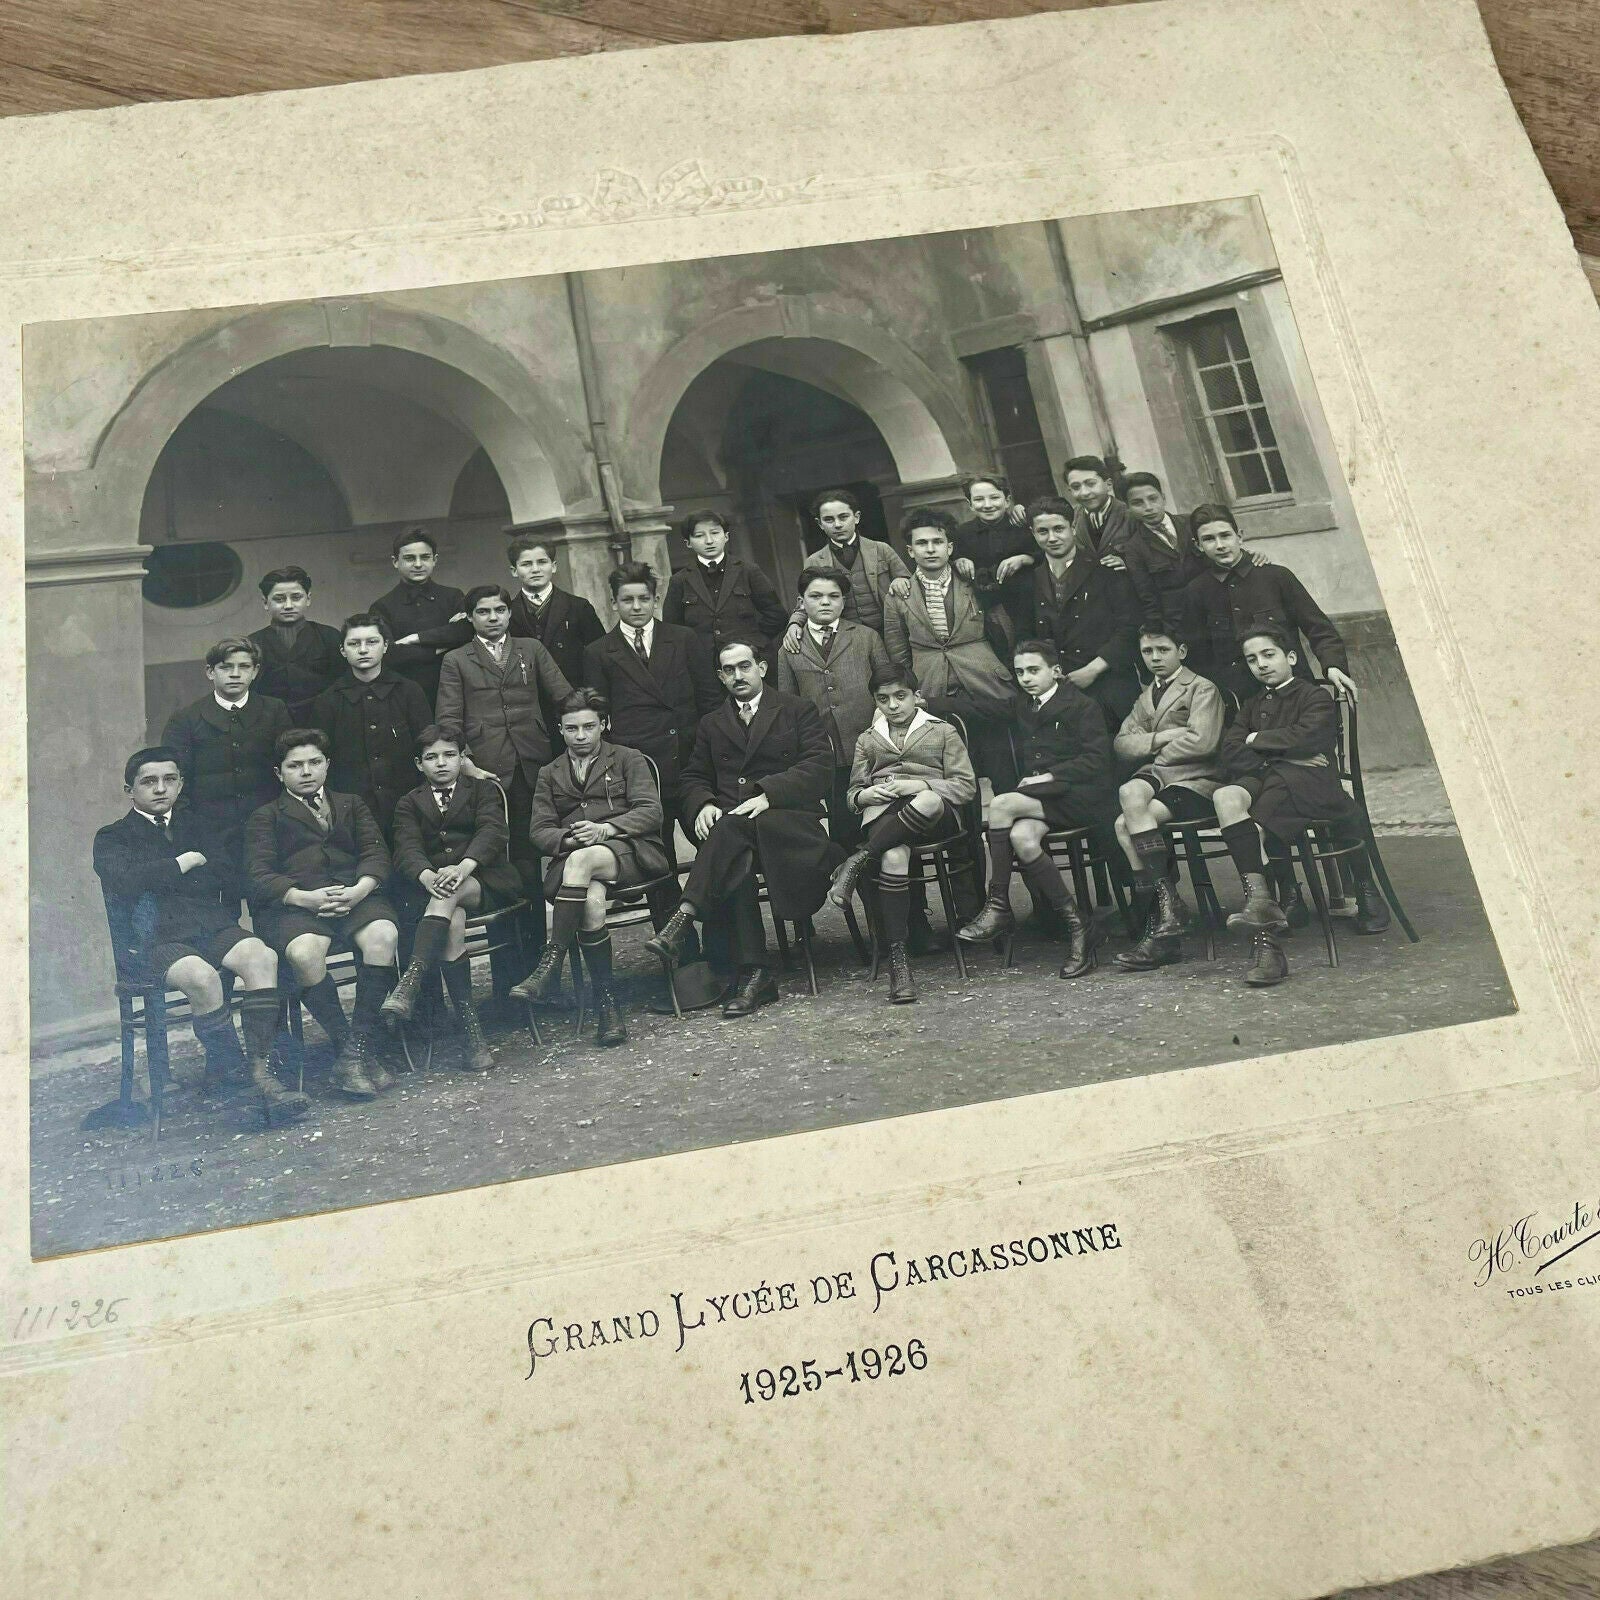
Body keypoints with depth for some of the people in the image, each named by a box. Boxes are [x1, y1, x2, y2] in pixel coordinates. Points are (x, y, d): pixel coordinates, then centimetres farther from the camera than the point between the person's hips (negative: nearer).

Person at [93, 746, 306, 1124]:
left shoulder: (193, 826, 27)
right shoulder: (113, 837, 13)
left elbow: (228, 878, 23)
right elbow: (124, 881, -9)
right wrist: (184, 863, -2)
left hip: (210, 926, 4)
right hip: (154, 939, -3)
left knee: (261, 956, -30)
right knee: (202, 976, -36)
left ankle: (261, 1074, -34)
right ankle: (228, 1069, -19)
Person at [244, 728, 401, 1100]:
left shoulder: (352, 805, 28)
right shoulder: (267, 816, 21)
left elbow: (375, 853, 13)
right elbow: (259, 876, 5)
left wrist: (360, 889, -10)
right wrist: (304, 898, -15)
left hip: (354, 894, 2)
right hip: (295, 903, -2)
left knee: (383, 936, -33)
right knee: (305, 953, -36)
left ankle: (358, 1046, -26)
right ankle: (347, 1046, -22)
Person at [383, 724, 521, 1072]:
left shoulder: (484, 789, 16)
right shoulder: (409, 803, 20)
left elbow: (492, 831, -5)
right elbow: (407, 849, 1)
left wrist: (463, 867, -27)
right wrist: (427, 876, -25)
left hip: (486, 881, -1)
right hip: (431, 885, 1)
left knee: (449, 896, -36)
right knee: (452, 923, -33)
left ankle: (410, 983, -49)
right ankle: (472, 1034, -36)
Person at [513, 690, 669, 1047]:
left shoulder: (627, 759, 16)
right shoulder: (549, 774, 25)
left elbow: (651, 812, 2)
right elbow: (540, 831, 13)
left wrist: (606, 828, -15)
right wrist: (568, 839, -11)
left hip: (630, 850, -2)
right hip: (572, 860, 2)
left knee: (581, 860, -37)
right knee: (592, 899, -34)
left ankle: (549, 965, -37)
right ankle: (606, 1003, -30)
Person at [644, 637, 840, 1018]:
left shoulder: (798, 711, 12)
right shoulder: (711, 724, 25)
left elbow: (819, 767, -1)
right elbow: (694, 777, 21)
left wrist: (768, 795, -16)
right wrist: (703, 805, -4)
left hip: (789, 822, -3)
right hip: (729, 822, 3)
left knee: (731, 828, -36)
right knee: (736, 862, -33)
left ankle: (679, 926, -42)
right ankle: (752, 973, -34)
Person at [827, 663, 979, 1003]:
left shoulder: (943, 732, 18)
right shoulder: (867, 740, 27)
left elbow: (966, 787, 8)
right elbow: (853, 794, 24)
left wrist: (920, 785, -8)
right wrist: (867, 795, -1)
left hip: (936, 814, -1)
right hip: (883, 814, 1)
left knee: (929, 802, -42)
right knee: (893, 857, -37)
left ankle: (858, 860, -31)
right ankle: (898, 960, -37)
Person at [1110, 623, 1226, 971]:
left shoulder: (1202, 689, 5)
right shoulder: (1146, 696, 27)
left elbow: (1202, 742, -12)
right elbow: (1121, 743, 12)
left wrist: (1154, 750, -1)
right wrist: (1160, 739, -5)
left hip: (1194, 779, -6)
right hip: (1154, 774, 6)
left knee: (1125, 824, -27)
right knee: (1130, 792, -30)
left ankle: (1163, 917, -22)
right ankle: (1166, 908, -30)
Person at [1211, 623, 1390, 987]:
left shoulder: (1316, 697, 13)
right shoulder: (1252, 705, 29)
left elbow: (1303, 736, -9)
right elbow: (1231, 754, 11)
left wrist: (1257, 741, 5)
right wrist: (1282, 755, -4)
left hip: (1309, 783, -4)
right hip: (1263, 781, 4)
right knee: (1226, 796, -33)